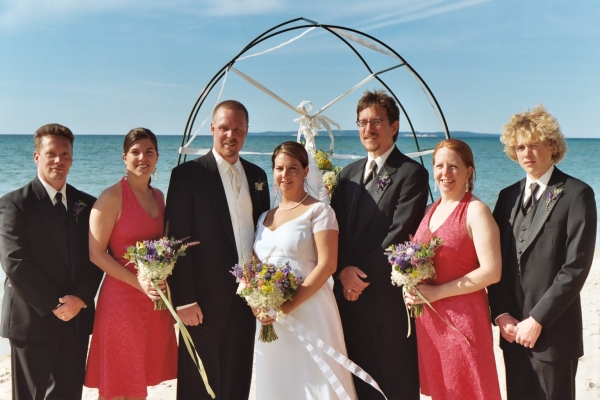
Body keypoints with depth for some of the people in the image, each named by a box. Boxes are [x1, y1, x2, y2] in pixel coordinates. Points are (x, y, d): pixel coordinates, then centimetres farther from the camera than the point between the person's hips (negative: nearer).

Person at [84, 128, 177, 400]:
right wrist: (139, 283, -20)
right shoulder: (112, 197, -11)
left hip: (157, 299, 6)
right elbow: (96, 253, -13)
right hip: (123, 298, -6)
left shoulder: (158, 196, 10)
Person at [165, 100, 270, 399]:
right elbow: (178, 241, -11)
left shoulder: (257, 175, 10)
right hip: (205, 300, -5)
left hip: (247, 297, 5)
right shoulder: (187, 174, -7)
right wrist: (184, 300, -15)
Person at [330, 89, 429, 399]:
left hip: (388, 296, -6)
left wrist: (364, 274, -14)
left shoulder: (411, 173, -6)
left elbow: (399, 234, -14)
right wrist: (343, 270, -8)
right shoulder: (348, 173, 14)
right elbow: (334, 228, 8)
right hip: (349, 293, 6)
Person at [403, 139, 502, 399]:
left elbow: (491, 271, -18)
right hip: (428, 318, 7)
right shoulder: (431, 210, 11)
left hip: (463, 316, -7)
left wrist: (437, 292, -18)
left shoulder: (476, 211, -11)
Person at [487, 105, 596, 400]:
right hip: (513, 330, 5)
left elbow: (576, 267, -13)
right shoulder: (508, 196, 11)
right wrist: (500, 313, -3)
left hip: (553, 332, -5)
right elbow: (496, 260, 9)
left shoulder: (576, 194, -6)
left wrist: (537, 320, -14)